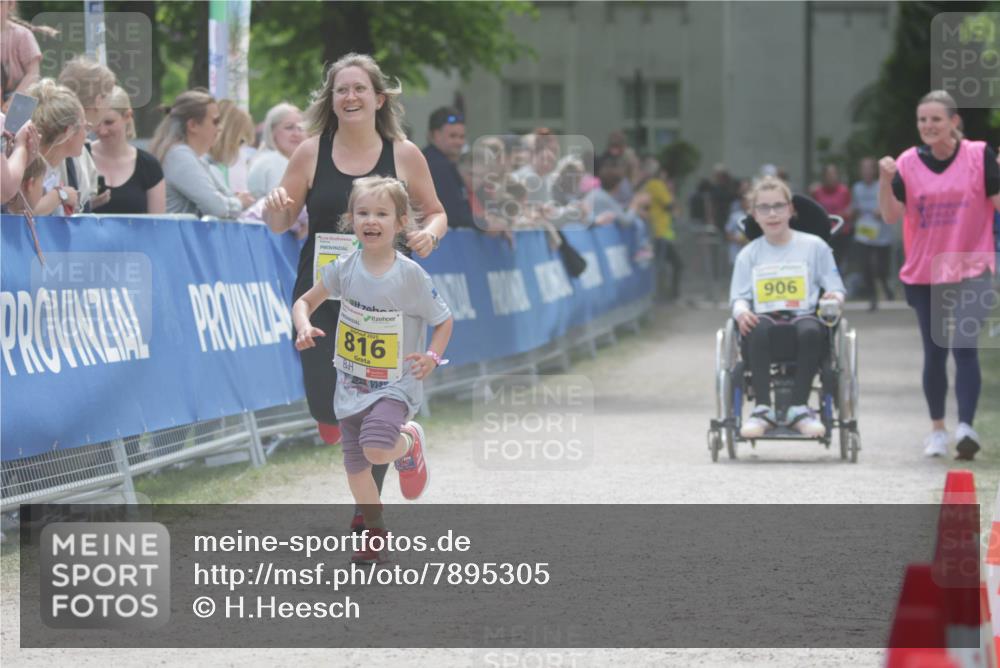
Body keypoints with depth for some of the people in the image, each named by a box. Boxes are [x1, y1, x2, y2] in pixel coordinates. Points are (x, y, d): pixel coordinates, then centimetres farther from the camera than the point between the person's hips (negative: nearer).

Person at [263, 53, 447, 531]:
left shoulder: (403, 154, 0)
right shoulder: (311, 153, 0)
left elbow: (436, 213, 9)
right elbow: (281, 223, 4)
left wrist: (430, 233, -13)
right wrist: (275, 209, -19)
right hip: (321, 293, 0)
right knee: (324, 400, -6)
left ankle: (366, 514, 16)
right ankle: (332, 417, 35)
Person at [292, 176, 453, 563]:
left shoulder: (410, 275, -14)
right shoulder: (345, 269, -5)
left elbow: (443, 320, -2)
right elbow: (305, 301, 5)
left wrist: (433, 357, -17)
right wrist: (304, 328, -16)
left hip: (396, 383, -4)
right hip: (352, 383, 4)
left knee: (376, 448, -28)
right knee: (355, 465, 9)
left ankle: (409, 441, 7)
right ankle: (375, 532, 31)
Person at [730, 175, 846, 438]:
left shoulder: (814, 247, 13)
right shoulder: (749, 254, 17)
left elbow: (834, 287, 12)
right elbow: (739, 296, 11)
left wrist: (835, 297, -13)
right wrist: (741, 311, -12)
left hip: (804, 316, -1)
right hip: (765, 318, 1)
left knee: (810, 330, -39)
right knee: (759, 327, -37)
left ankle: (799, 408, -30)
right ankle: (762, 408, -36)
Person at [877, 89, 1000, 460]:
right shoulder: (909, 162, -1)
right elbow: (891, 215, -6)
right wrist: (885, 179, -21)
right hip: (924, 273, 3)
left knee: (964, 346, -17)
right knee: (934, 353, 11)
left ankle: (966, 427, -22)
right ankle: (937, 429, 25)